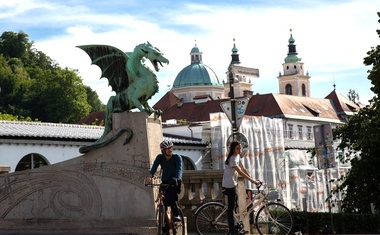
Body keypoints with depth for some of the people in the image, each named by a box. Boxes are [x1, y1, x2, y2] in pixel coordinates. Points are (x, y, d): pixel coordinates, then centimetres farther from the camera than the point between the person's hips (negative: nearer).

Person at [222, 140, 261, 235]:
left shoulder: (237, 156, 10)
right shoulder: (232, 159, -20)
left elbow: (244, 169, 12)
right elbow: (240, 172, -27)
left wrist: (252, 179, 3)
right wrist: (253, 181, -29)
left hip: (233, 185, 10)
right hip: (229, 186, -10)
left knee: (233, 207, 13)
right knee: (231, 208, -6)